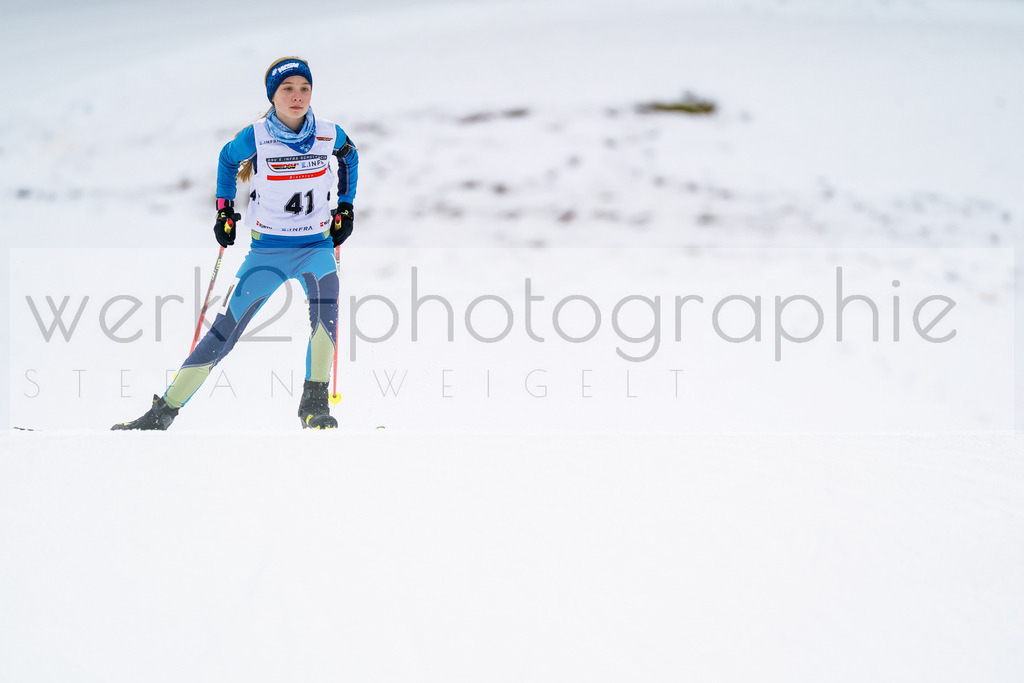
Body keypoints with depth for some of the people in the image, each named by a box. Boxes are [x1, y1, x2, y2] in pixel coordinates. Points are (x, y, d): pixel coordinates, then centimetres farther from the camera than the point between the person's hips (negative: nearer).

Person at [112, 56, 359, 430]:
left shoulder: (329, 134, -8)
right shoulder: (254, 137, -11)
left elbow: (349, 157, 17)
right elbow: (227, 160, 12)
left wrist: (345, 207, 14)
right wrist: (224, 210, 8)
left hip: (316, 246, 1)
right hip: (267, 248, -1)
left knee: (325, 302, -31)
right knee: (226, 329, -4)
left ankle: (315, 404, -25)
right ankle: (163, 411, 4)